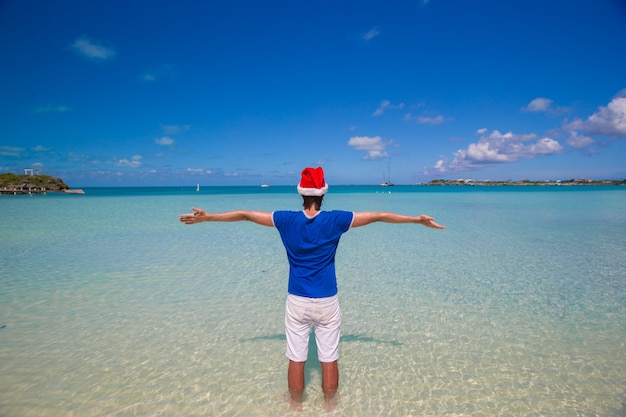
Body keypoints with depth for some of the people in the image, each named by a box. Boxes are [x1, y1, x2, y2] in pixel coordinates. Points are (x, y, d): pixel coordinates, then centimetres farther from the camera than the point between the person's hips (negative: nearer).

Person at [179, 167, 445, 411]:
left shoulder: (286, 220, -8)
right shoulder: (336, 220, -11)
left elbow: (244, 215, 0)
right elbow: (378, 216, -5)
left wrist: (206, 217, 10)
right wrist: (418, 220, 3)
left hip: (297, 301, 1)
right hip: (327, 301, -1)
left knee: (296, 358, 15)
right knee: (329, 358, 15)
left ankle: (296, 405, 35)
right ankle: (329, 405, 34)